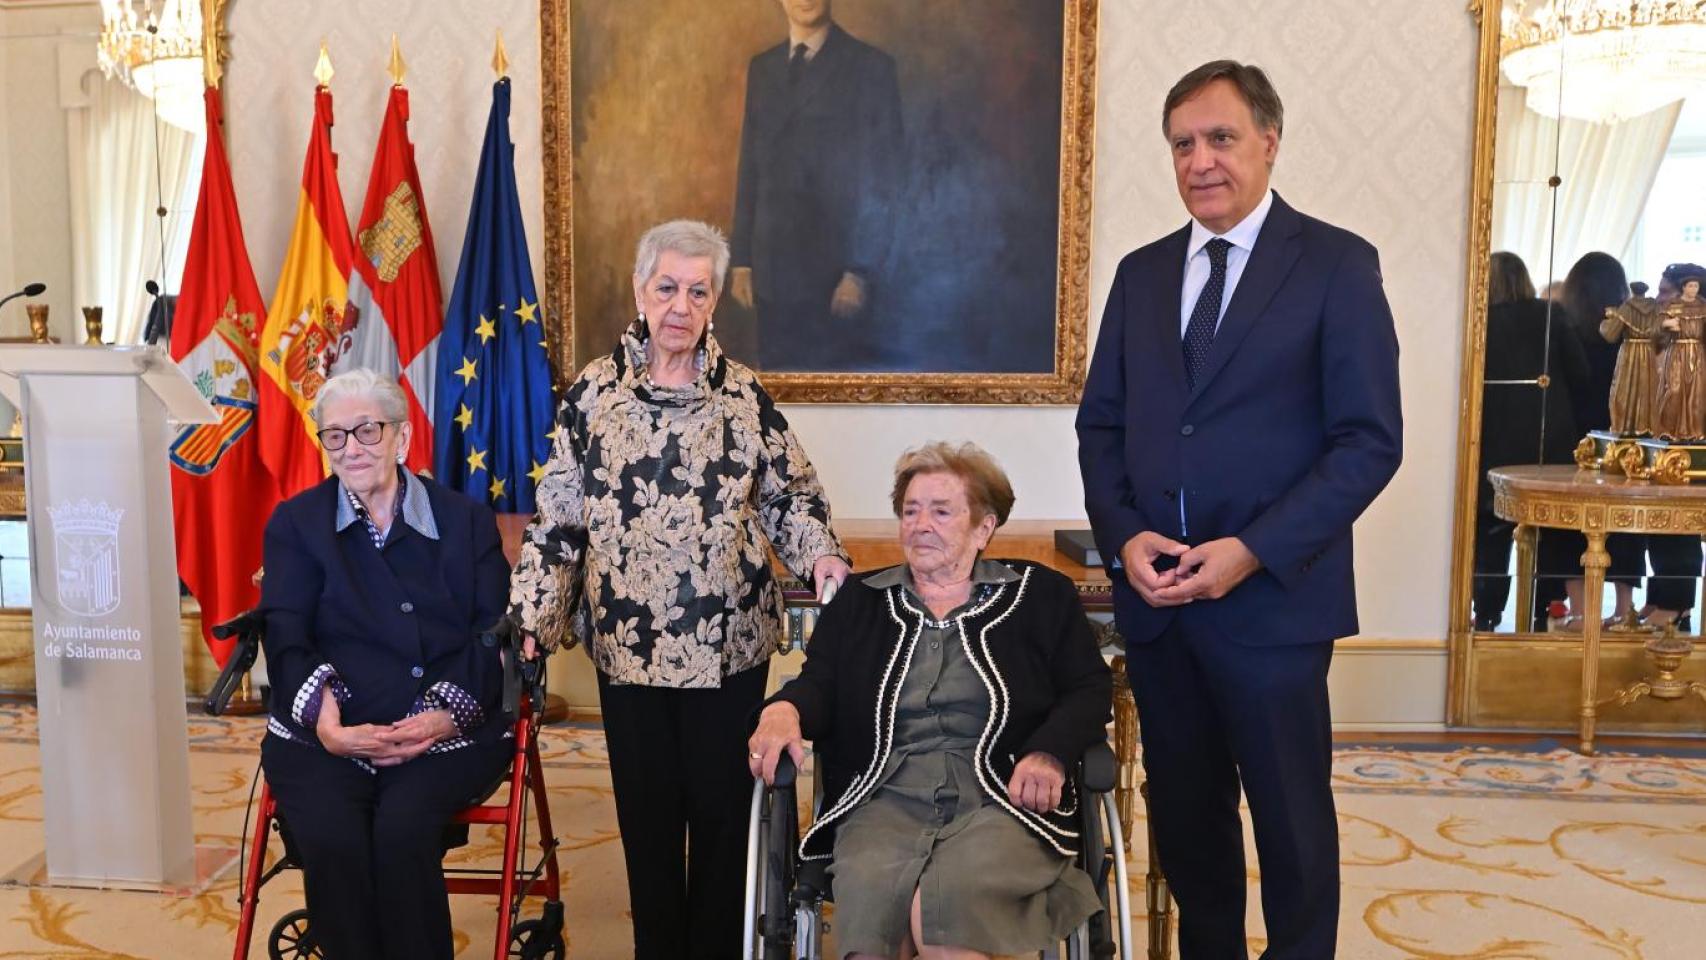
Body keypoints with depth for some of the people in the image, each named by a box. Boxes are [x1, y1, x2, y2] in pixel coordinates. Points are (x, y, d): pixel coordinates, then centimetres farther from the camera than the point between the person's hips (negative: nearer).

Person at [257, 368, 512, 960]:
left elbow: (494, 634, 2)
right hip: (323, 737, 1)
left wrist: (449, 712, -16)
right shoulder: (295, 523, 13)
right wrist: (321, 713, -19)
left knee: (402, 830, -29)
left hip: (448, 735, -1)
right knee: (331, 840, -27)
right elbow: (285, 634, 0)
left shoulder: (467, 520, 10)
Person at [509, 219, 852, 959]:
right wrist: (528, 619, -5)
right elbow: (556, 521, 1)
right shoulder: (592, 393, 1)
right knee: (646, 810, 11)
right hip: (629, 642, 0)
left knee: (724, 804, 7)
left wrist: (820, 552, -12)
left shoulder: (744, 395, 2)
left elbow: (790, 495, 7)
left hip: (730, 641, 0)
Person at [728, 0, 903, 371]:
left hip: (836, 269, -4)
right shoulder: (762, 68, 13)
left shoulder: (870, 66, -3)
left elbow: (882, 179, -7)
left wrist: (861, 271, -13)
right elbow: (750, 167, 13)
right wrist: (742, 259, 8)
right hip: (773, 268, 5)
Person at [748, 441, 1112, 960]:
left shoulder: (1040, 594, 14)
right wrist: (785, 709, -12)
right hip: (885, 799, 2)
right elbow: (820, 685, 12)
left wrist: (1049, 754, -9)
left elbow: (1090, 689, 10)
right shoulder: (858, 601, 19)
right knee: (867, 899, -31)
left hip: (1002, 800, -1)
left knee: (949, 898, -33)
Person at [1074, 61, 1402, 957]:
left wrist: (1252, 551, -16)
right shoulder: (1142, 271, 11)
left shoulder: (1337, 264, -3)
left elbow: (1370, 440, -8)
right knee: (1184, 812, 15)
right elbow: (1101, 423, 11)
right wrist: (1123, 536, -6)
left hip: (1271, 596, -4)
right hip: (1153, 595, 4)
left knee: (1291, 817, 9)